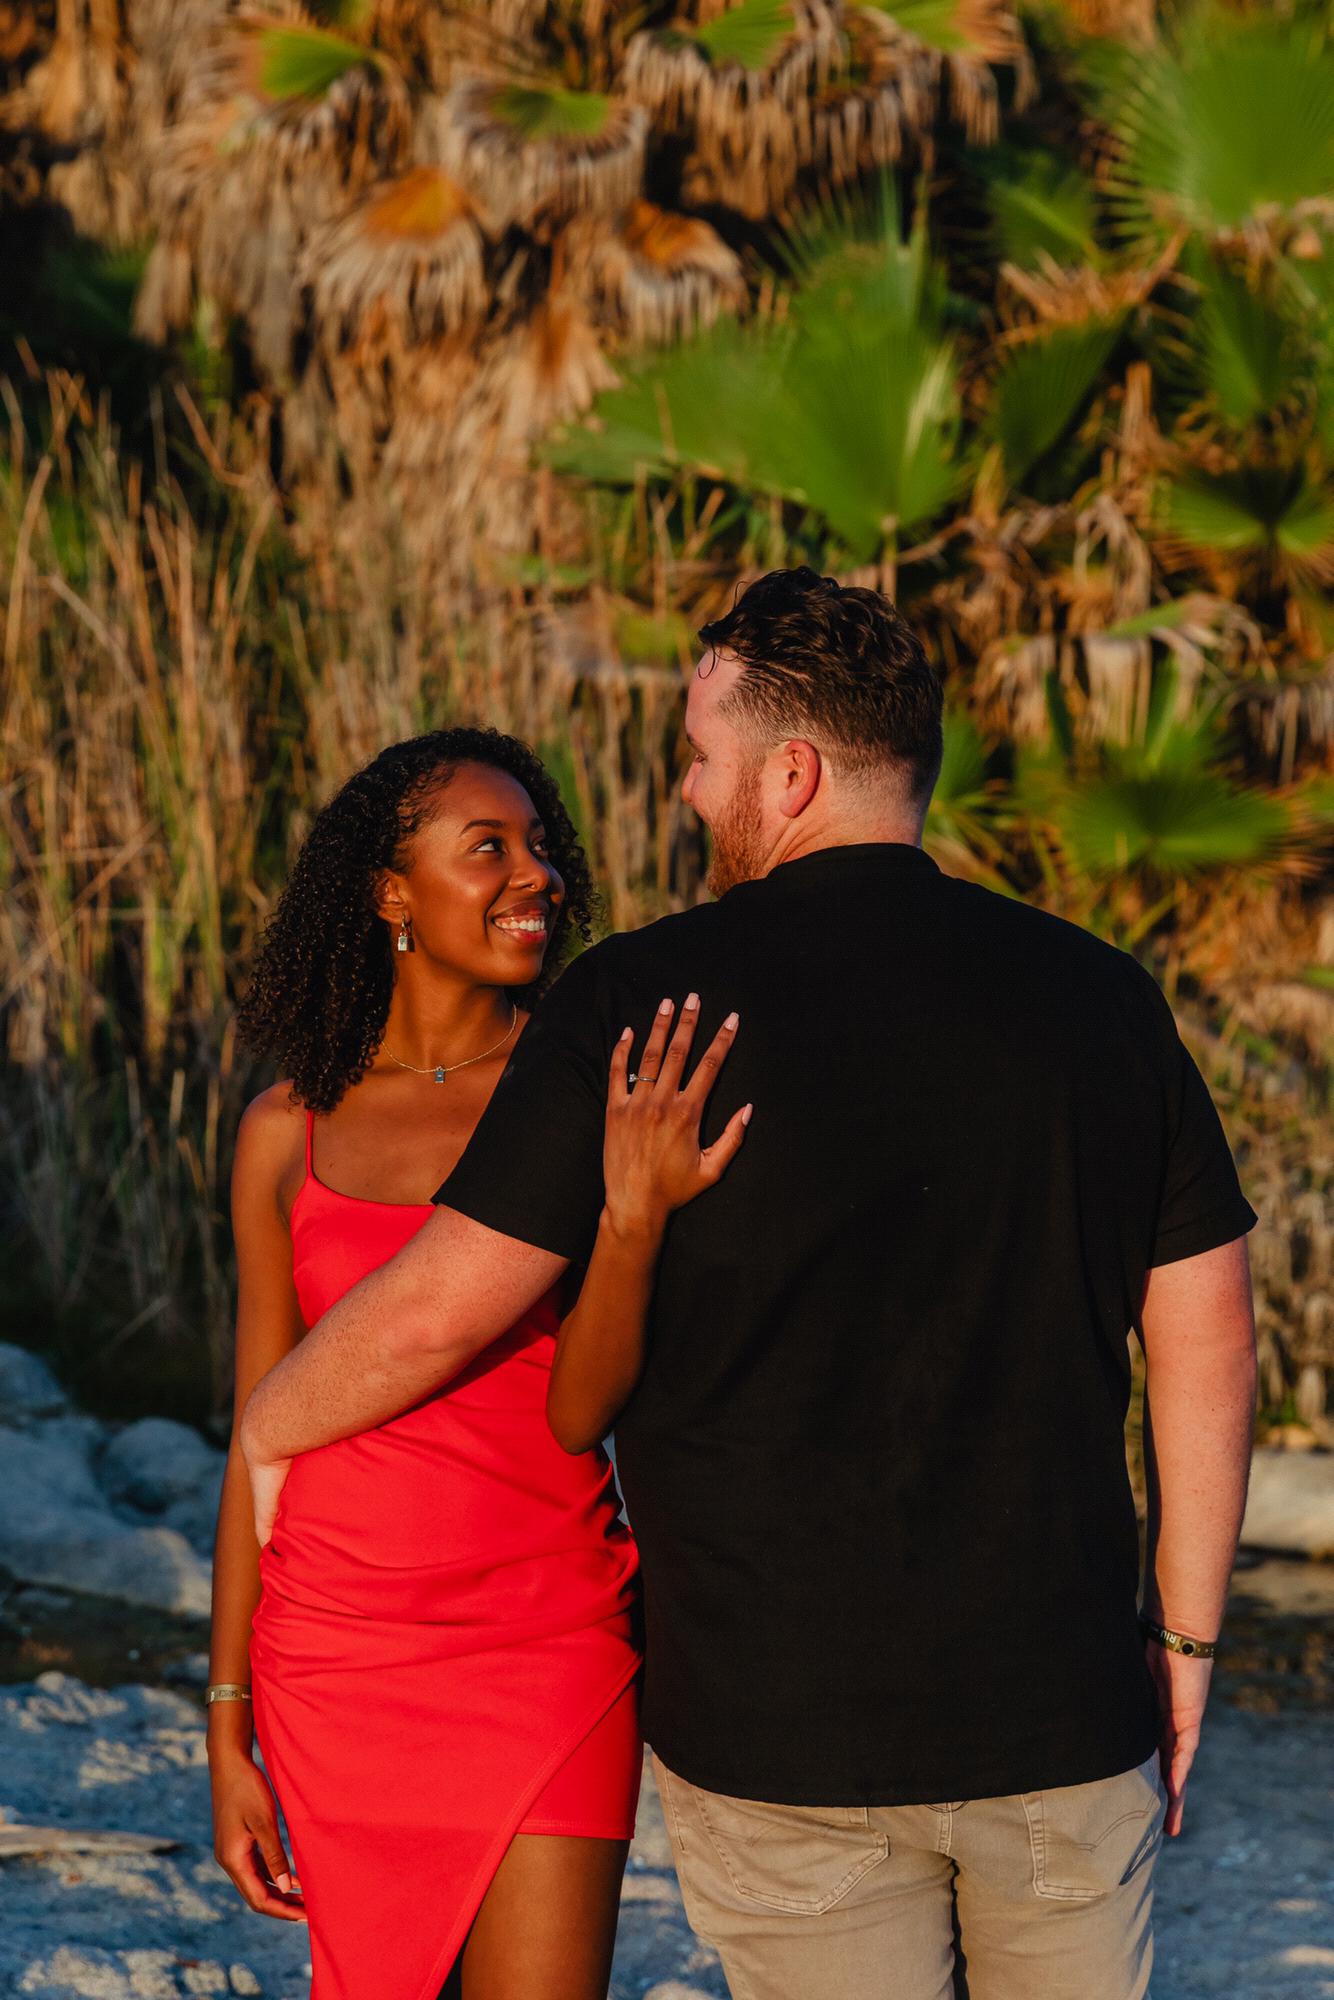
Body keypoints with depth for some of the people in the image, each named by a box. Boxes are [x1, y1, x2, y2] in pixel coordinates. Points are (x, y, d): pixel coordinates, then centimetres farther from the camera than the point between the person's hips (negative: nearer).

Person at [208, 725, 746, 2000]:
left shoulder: (595, 1101, -3)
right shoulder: (291, 1131, 3)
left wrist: (635, 1214, -28)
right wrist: (227, 1732, 7)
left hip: (545, 1649, -2)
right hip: (335, 1656, 2)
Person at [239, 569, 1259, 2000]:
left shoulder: (650, 997, -9)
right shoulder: (1095, 996, 2)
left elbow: (439, 1308, -8)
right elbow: (1206, 1339, 4)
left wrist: (266, 1428, 11)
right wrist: (1183, 1634, 13)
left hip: (780, 1722, -3)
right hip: (1063, 1716, 3)